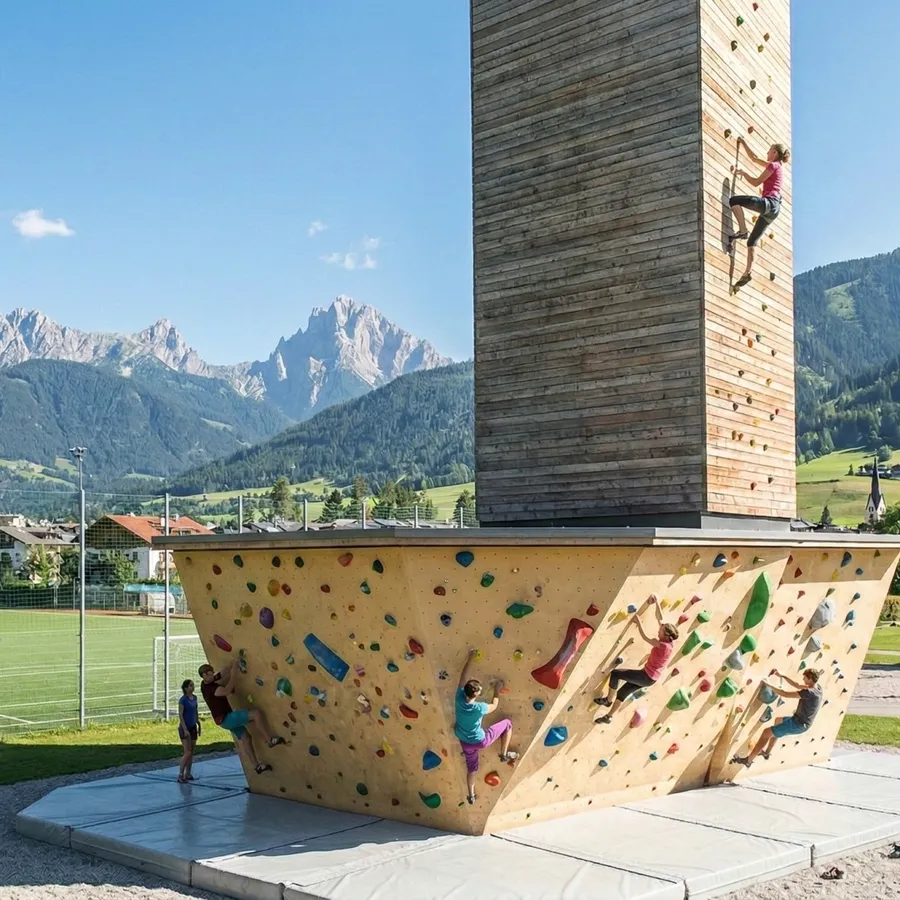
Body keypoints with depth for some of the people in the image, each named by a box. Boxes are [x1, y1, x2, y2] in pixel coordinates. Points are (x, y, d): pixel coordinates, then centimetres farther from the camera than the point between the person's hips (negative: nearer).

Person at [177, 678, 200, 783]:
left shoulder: (194, 697, 5)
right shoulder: (183, 699, -16)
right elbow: (180, 715, -17)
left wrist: (199, 725, 15)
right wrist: (185, 730, -20)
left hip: (193, 727, 7)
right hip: (184, 728, -7)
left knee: (191, 752, 10)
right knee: (187, 753, -11)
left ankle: (187, 774, 18)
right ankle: (180, 775, -4)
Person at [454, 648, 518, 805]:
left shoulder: (459, 698, -24)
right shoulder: (479, 708, -35)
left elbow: (463, 676, -12)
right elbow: (494, 706, -11)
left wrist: (470, 658, -8)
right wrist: (497, 690, 1)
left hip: (465, 742, 5)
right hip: (480, 741, -5)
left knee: (471, 768, 29)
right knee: (507, 723, 10)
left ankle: (471, 796, 45)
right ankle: (504, 754, 25)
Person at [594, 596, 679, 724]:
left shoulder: (664, 646, -23)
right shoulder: (668, 641, 2)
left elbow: (645, 637, -20)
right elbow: (660, 618, 5)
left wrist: (638, 621, -12)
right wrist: (657, 603, 0)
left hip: (647, 676, -10)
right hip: (650, 677, 10)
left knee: (615, 673, -9)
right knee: (622, 692, 17)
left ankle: (608, 699, 7)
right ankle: (609, 717, 25)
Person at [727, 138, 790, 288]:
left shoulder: (773, 165, -1)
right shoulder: (777, 166, 26)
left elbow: (756, 182, -5)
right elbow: (754, 158, 34)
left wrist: (743, 173, 8)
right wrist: (744, 144, 38)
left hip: (769, 203, -10)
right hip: (774, 208, 10)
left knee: (734, 200, -19)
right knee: (752, 241, 7)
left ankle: (742, 231, -23)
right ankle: (748, 272, -1)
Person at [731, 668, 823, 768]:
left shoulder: (809, 693, -29)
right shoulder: (818, 687, -1)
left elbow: (785, 694, -26)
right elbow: (797, 685, 13)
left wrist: (769, 685, -16)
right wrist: (783, 676, 8)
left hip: (798, 724, -10)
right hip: (801, 722, 10)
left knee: (767, 732, -6)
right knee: (778, 721, 32)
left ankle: (748, 760, 0)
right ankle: (766, 752, 39)